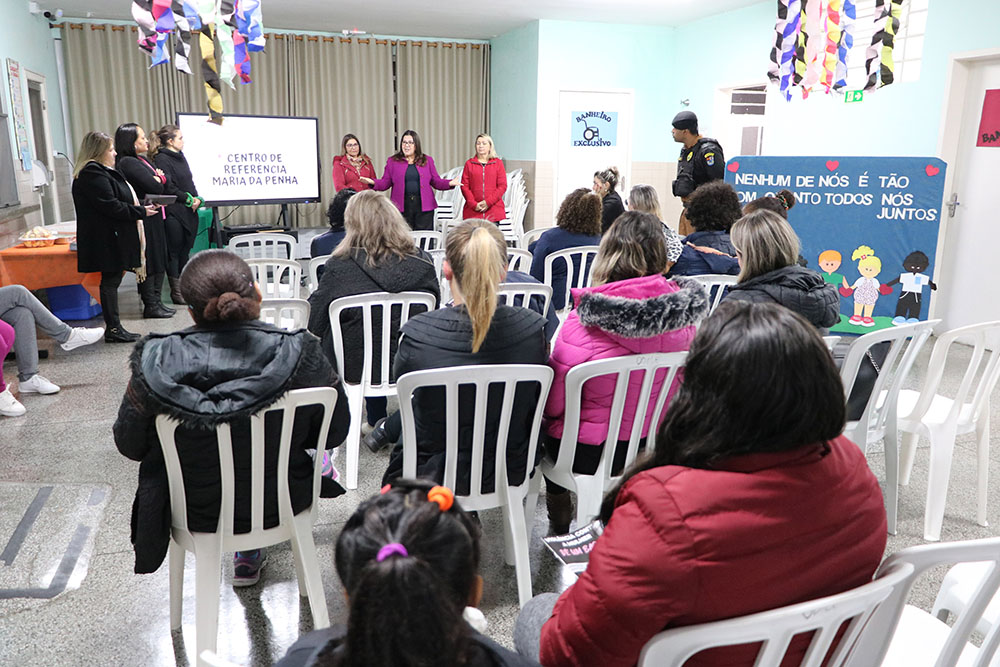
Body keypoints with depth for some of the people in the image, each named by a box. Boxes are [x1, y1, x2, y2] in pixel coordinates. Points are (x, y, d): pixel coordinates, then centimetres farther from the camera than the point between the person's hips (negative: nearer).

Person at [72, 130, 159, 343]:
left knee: (112, 280, 11)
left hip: (111, 237, 11)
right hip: (107, 239, -11)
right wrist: (141, 212, -14)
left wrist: (139, 209, 14)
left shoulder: (100, 172, 21)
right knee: (110, 280, -6)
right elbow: (111, 206, -20)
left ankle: (114, 328, 16)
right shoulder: (93, 175, -14)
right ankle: (113, 329, 0)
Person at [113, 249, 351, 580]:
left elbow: (129, 445, -6)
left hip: (196, 514, 1)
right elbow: (335, 432, -9)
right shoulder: (298, 354, -24)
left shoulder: (155, 363, -23)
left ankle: (246, 554, 48)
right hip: (281, 505, 0)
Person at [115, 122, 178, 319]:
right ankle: (150, 305, 4)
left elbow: (164, 185, 14)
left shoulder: (142, 161, 17)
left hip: (154, 219, 10)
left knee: (159, 261, 12)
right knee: (149, 262, -4)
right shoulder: (128, 163, -14)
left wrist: (159, 178, -6)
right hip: (144, 220, -10)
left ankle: (156, 301, 19)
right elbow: (155, 187, -20)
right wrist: (159, 178, -1)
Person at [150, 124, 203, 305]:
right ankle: (176, 292, 6)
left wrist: (197, 199, 1)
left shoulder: (180, 157, 16)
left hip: (190, 212, 8)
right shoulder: (161, 159, -9)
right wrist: (188, 199, -14)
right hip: (174, 213, -8)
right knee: (174, 252, 0)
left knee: (185, 250, 11)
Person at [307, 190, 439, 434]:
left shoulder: (338, 267, -17)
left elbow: (314, 322, -8)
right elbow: (434, 308, 5)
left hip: (354, 367, -2)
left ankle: (377, 422, 42)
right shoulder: (422, 263, -9)